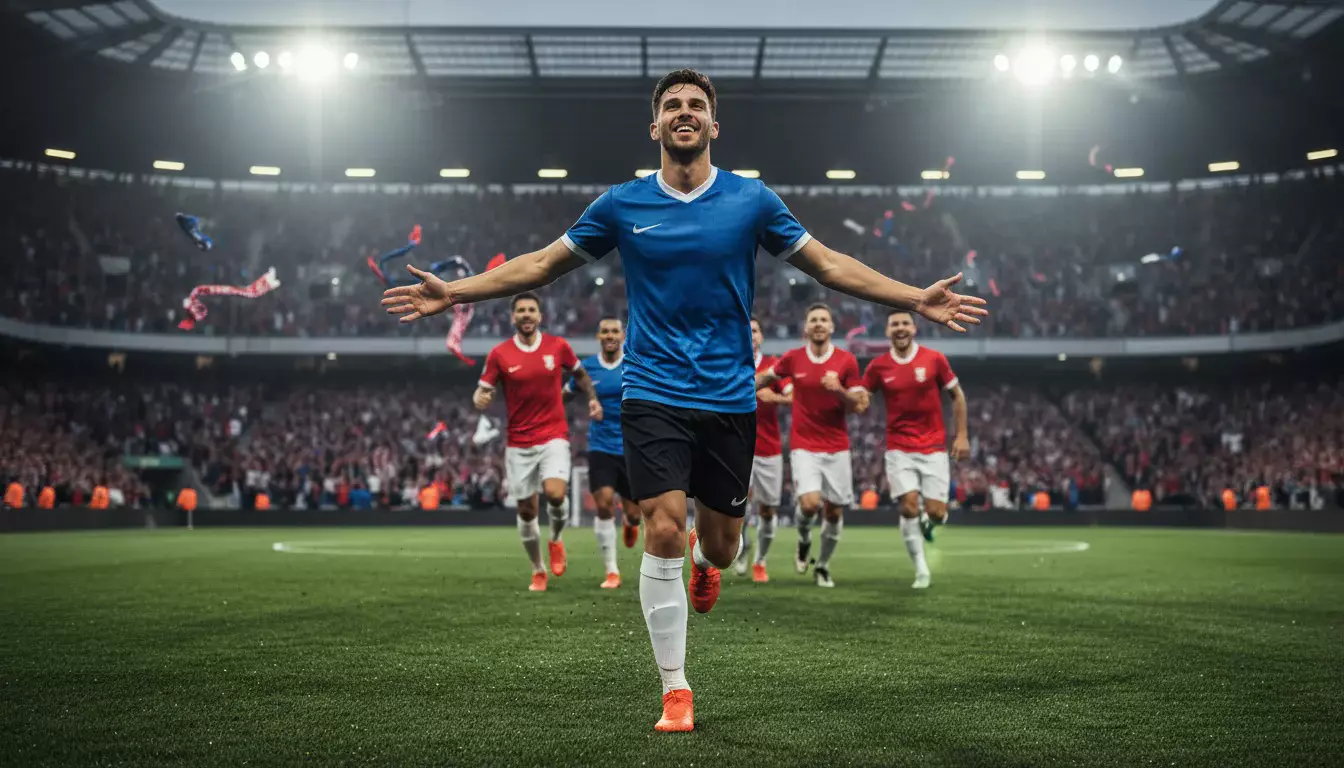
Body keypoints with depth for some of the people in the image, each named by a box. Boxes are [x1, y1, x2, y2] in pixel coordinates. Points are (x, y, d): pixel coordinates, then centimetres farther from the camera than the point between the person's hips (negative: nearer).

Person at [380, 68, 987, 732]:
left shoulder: (752, 200, 2)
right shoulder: (622, 204, 2)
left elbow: (828, 265, 7)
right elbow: (543, 264, 9)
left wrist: (918, 299, 0)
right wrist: (454, 292, 2)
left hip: (730, 399, 1)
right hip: (654, 395, -1)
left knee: (720, 546, 7)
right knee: (663, 530, -13)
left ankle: (704, 561, 48)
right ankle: (675, 691, 1)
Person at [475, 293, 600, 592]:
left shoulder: (558, 346, 0)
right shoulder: (499, 354, -3)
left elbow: (579, 373, 18)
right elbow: (483, 391, 1)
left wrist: (592, 399, 4)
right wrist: (480, 399, -22)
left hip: (554, 436, -1)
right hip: (518, 443, 1)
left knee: (555, 494, -23)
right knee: (526, 511, 4)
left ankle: (556, 540, 9)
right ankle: (538, 571, 25)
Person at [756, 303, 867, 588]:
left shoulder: (847, 360, -2)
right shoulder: (792, 359, -1)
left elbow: (859, 406, -2)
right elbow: (765, 377, 18)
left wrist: (839, 390, -20)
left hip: (837, 448, 1)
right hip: (804, 447, -1)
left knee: (834, 511, 4)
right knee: (809, 504, -19)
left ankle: (823, 566, 25)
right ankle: (803, 541, 14)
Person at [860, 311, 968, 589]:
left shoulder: (934, 359, -2)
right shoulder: (878, 367, 1)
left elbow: (957, 395, 6)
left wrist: (961, 436, 1)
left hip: (934, 448, 0)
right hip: (899, 449, 0)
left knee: (936, 512, -6)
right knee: (909, 506, -13)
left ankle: (926, 524, 33)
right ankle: (921, 570, 1)